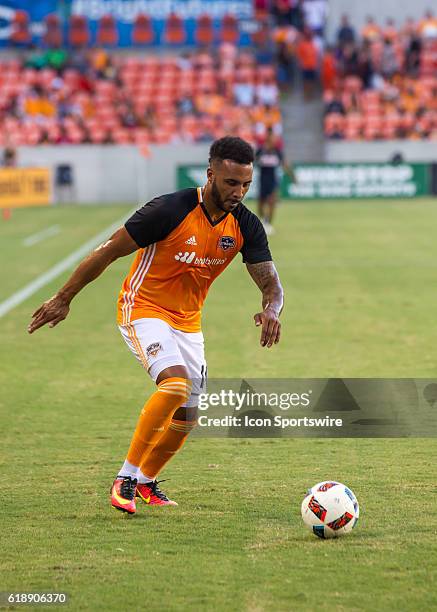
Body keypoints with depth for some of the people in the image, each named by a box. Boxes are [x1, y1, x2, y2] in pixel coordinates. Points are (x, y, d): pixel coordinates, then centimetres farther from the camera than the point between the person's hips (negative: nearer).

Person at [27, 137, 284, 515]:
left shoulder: (246, 225, -8)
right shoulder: (171, 210, -24)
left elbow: (271, 283, -7)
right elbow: (109, 251, -15)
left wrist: (271, 311, -32)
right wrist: (64, 299, -9)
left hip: (187, 322, 6)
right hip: (143, 310, -6)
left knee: (185, 419, 7)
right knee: (176, 383, -30)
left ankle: (145, 482, 34)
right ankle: (126, 478, -20)